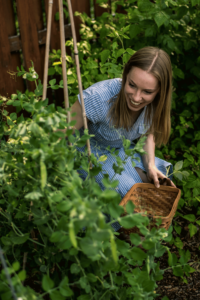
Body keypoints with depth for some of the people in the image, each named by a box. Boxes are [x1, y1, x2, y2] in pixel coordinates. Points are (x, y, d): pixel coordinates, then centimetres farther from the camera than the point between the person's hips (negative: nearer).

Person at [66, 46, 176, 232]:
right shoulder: (99, 97, -38)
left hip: (121, 150, 6)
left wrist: (151, 165, -13)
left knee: (157, 179, -8)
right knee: (127, 190, -23)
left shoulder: (155, 102, -19)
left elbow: (148, 132, 1)